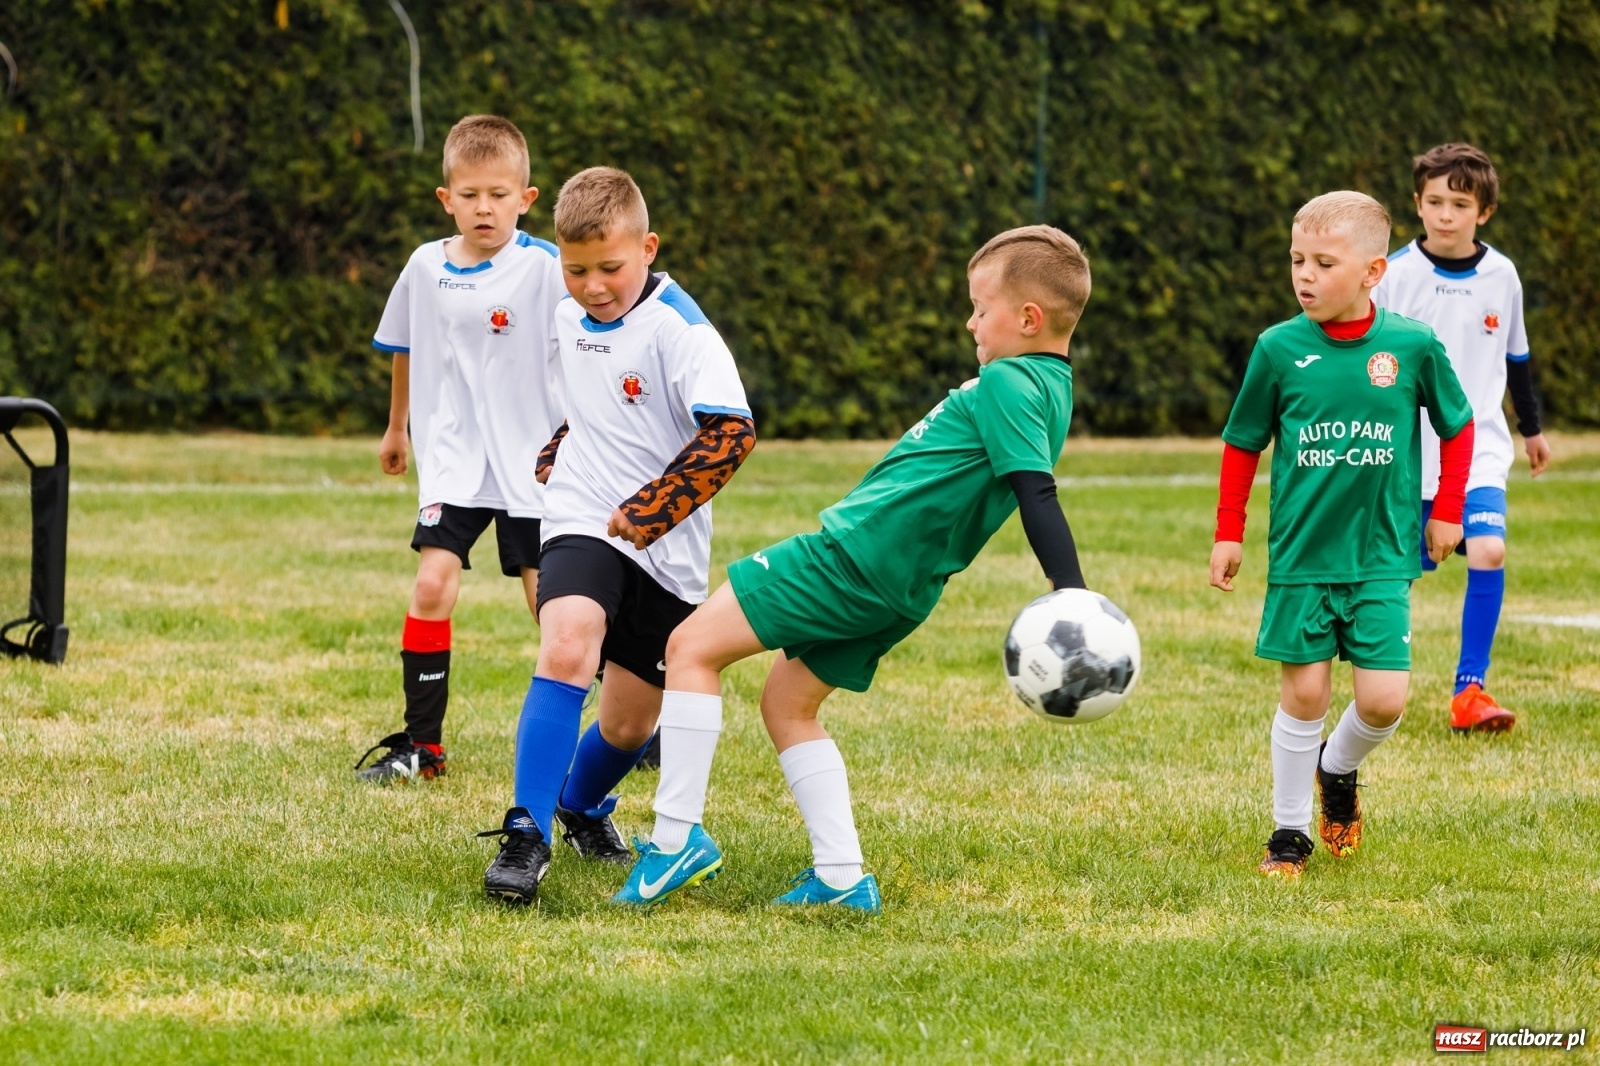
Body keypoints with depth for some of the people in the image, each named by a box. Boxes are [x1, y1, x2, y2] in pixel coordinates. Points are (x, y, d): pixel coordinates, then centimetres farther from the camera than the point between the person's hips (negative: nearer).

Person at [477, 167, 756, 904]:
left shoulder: (678, 330, -14)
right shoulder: (568, 319, 7)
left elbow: (730, 432, -24)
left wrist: (643, 515, -21)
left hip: (663, 553, -2)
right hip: (580, 526, 2)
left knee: (630, 722, 8)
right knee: (567, 650, -28)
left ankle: (583, 805, 42)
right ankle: (526, 837, -29)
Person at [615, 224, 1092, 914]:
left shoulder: (1007, 383, -16)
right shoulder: (1050, 390, 13)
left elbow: (1037, 494, -25)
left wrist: (1070, 598, -33)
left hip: (856, 549, -10)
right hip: (900, 588, 10)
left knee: (693, 646, -5)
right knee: (787, 705, 20)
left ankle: (679, 834, -7)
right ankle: (842, 878, 14)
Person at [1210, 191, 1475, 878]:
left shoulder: (1414, 346, -7)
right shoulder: (1279, 349, -6)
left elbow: (1457, 427, 10)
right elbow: (1242, 444, 6)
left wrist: (1447, 512, 11)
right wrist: (1228, 533, 6)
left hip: (1381, 557, 0)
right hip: (1300, 556, 0)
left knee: (1384, 699, -5)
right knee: (1304, 692, 2)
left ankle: (1339, 770, 27)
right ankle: (1290, 832, 17)